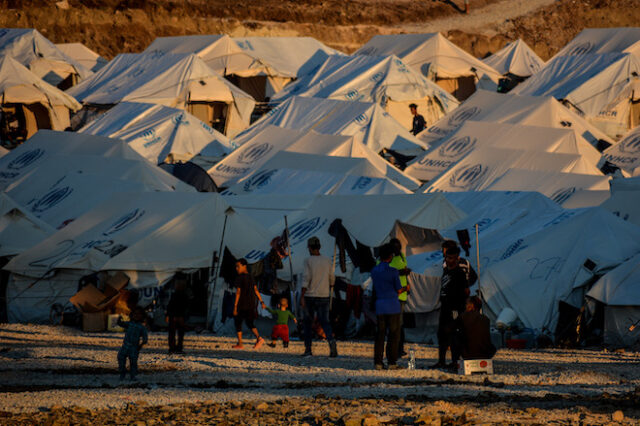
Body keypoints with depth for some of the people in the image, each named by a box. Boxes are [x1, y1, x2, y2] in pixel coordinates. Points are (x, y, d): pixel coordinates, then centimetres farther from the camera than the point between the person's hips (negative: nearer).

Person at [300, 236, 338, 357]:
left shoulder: (308, 261, -8)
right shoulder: (327, 261, 4)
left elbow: (306, 278, -16)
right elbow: (331, 278, 12)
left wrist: (302, 297, -16)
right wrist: (330, 289, 32)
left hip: (310, 296, -3)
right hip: (323, 297, 3)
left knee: (308, 322, 12)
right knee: (324, 322, 1)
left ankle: (308, 349, 13)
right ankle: (331, 340, -28)